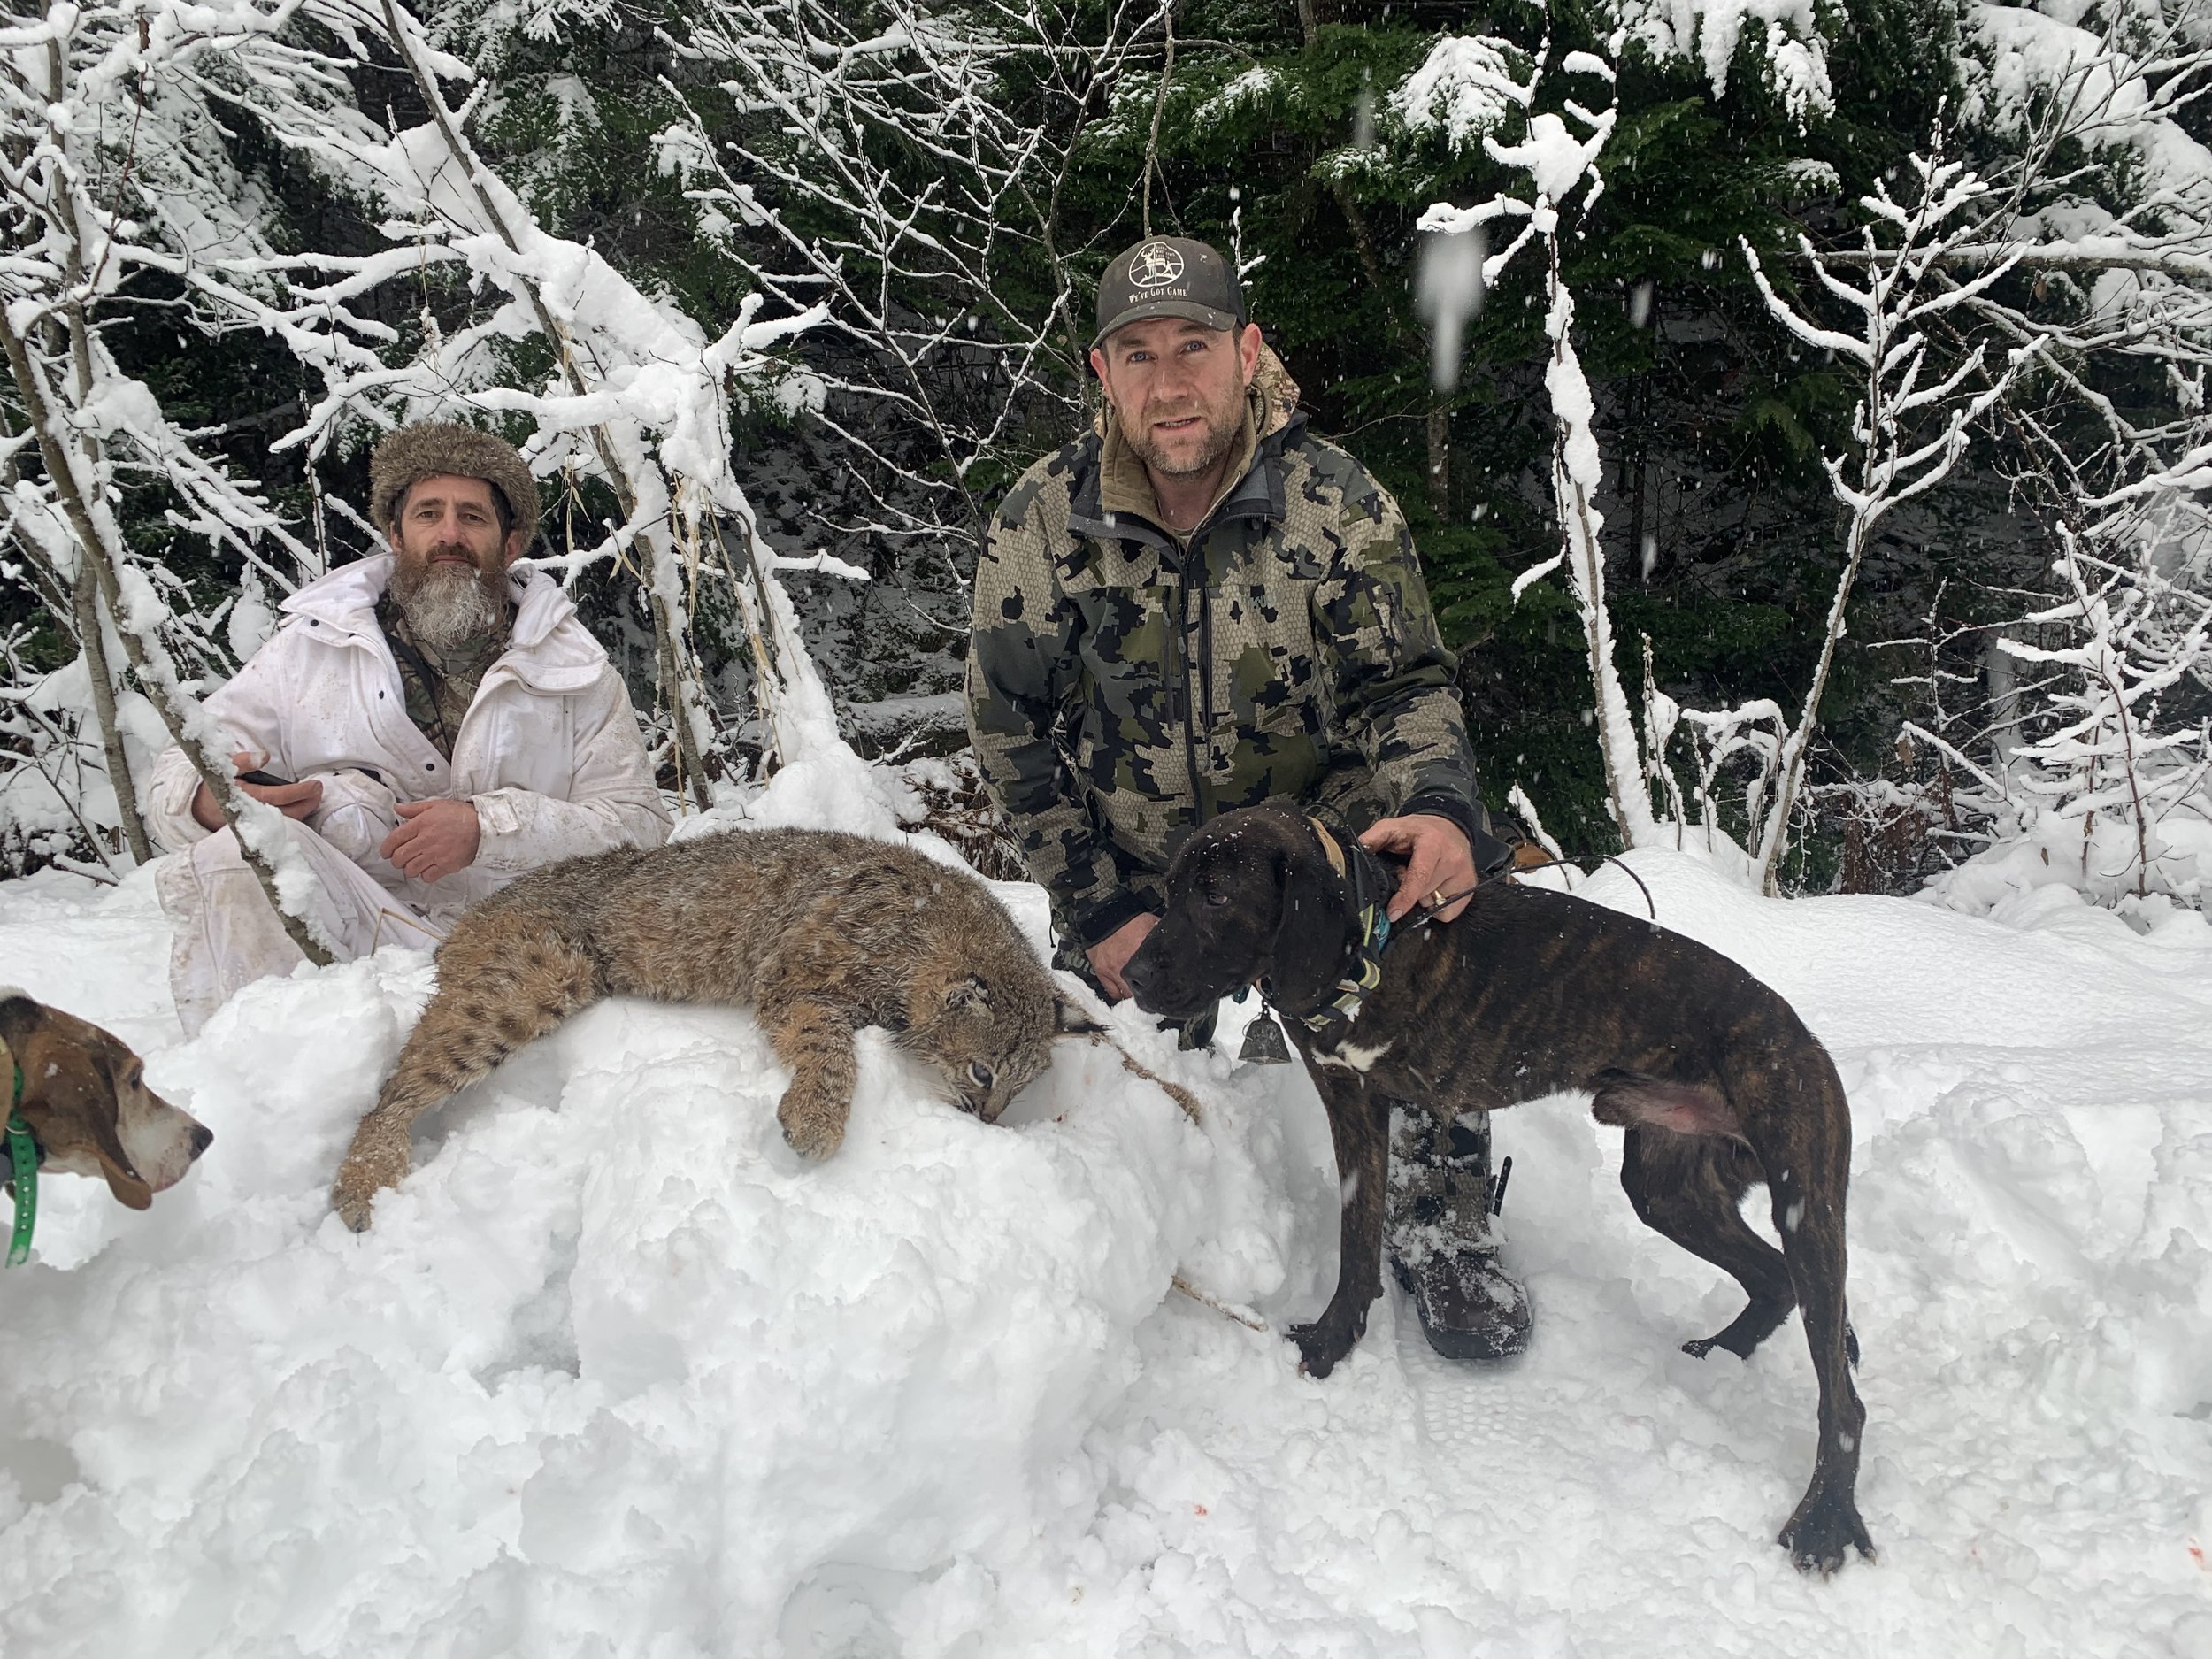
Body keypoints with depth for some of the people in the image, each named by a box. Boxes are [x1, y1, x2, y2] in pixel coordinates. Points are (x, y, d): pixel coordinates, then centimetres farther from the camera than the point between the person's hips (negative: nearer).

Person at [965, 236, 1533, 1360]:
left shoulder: (1336, 503, -15)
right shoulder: (1042, 522, -13)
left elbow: (1404, 686, -9)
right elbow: (1011, 729, -6)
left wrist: (1436, 804, -33)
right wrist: (1097, 907, -10)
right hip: (1130, 876, 1)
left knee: (1439, 916, -28)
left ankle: (1443, 1231, -10)